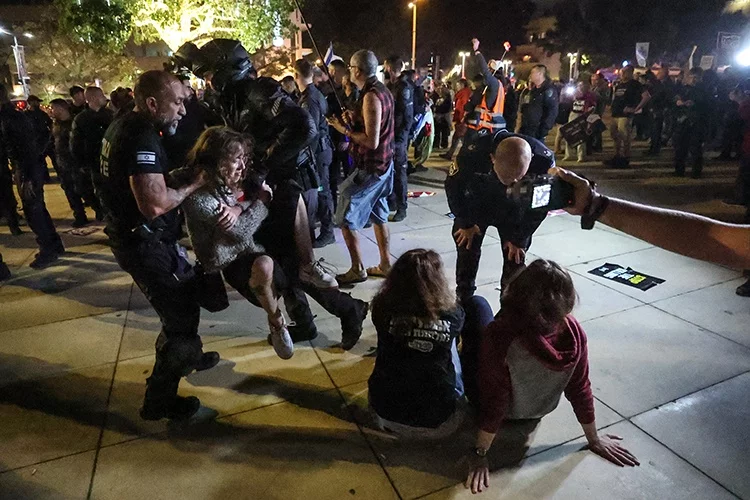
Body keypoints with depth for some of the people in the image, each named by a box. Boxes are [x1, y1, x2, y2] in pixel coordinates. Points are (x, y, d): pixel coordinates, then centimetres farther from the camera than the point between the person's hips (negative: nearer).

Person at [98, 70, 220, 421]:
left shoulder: (124, 124, 7)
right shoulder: (142, 138, -25)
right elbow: (155, 204, -34)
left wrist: (180, 175, 1)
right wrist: (195, 183, -19)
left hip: (133, 234, 10)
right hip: (144, 243, -10)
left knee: (187, 292, 25)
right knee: (181, 314, 1)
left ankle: (184, 357, 46)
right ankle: (159, 400, 16)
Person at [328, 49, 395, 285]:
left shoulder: (371, 96, -21)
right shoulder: (382, 91, 9)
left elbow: (371, 142, -26)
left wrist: (345, 130, -15)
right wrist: (355, 120, 6)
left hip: (370, 168, -10)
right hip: (382, 164, 10)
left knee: (346, 219, -1)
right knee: (378, 216, 17)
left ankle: (357, 269, 7)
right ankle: (385, 264, 26)